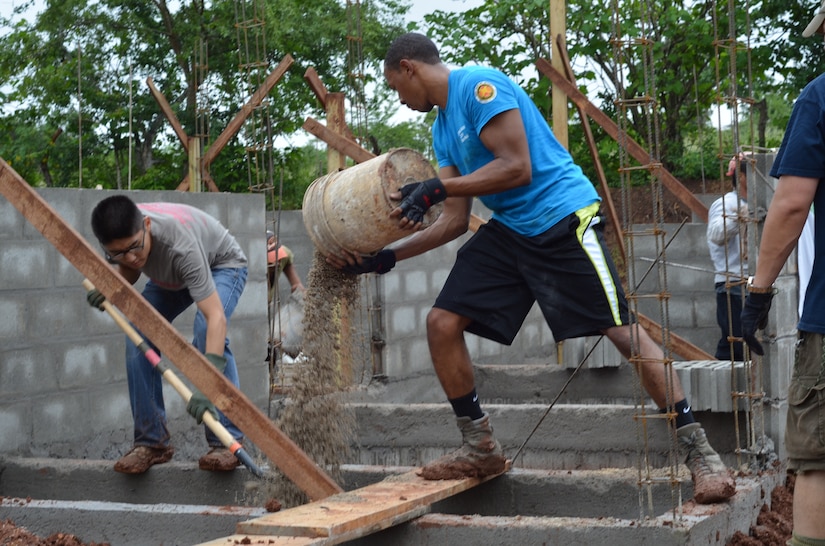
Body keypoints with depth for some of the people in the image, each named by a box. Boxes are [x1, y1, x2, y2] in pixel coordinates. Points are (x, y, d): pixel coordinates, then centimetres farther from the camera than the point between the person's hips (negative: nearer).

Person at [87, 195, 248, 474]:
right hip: (169, 276, 6)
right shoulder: (118, 236, -28)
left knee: (206, 334, -30)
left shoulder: (179, 244, -45)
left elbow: (216, 316, -50)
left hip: (223, 265, -6)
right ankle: (152, 440, -2)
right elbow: (129, 269, -2)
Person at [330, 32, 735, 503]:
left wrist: (436, 189, -18)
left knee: (622, 330, -14)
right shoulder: (443, 127, 16)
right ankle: (481, 449, 11)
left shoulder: (479, 84, -11)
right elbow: (455, 221, 15)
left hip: (563, 216, -9)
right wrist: (387, 258, 11)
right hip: (509, 230, 9)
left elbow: (517, 167, -19)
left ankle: (700, 453, -6)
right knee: (442, 323, -1)